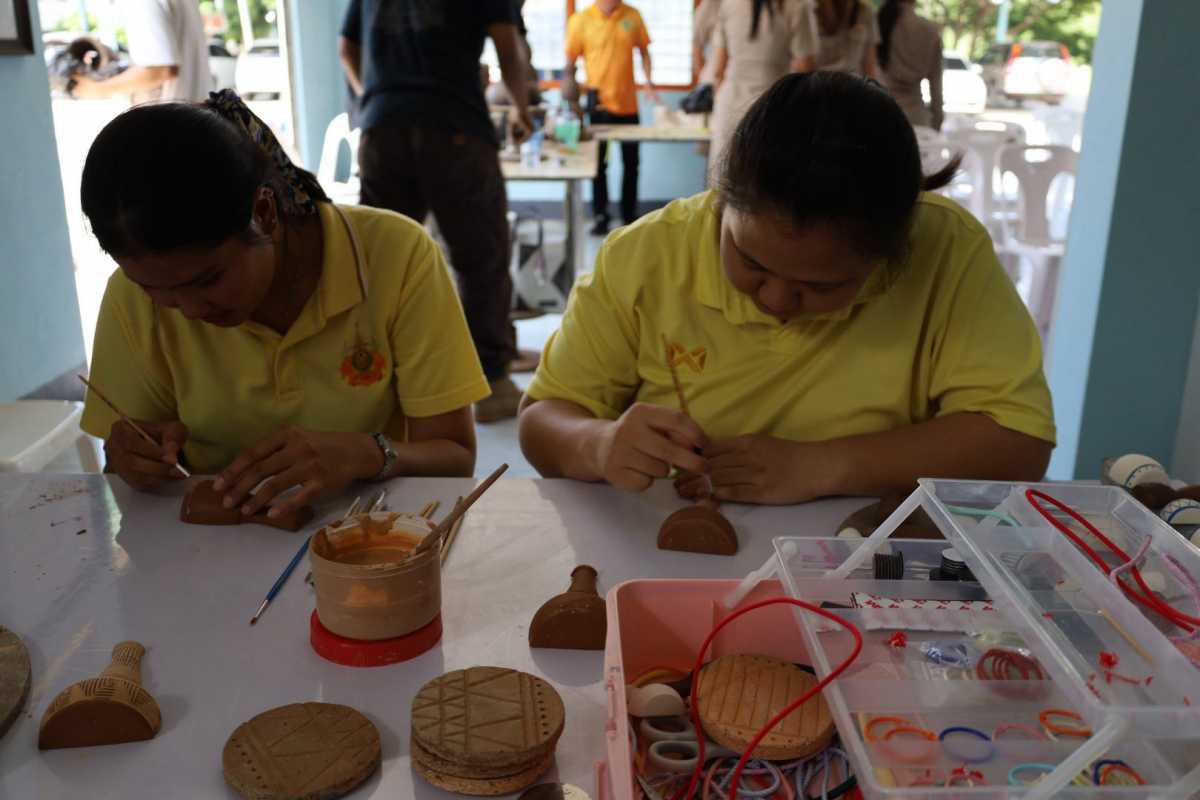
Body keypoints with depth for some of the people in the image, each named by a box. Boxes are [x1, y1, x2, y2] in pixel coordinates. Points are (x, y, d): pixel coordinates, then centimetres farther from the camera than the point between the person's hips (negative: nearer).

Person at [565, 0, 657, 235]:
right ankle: (601, 217, 14)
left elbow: (643, 50, 11)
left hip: (628, 103, 3)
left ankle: (630, 216, 23)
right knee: (599, 162, 4)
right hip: (598, 103, -3)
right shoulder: (581, 20, -6)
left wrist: (648, 81, -2)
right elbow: (570, 63, -3)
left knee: (631, 162, 10)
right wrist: (570, 99, -8)